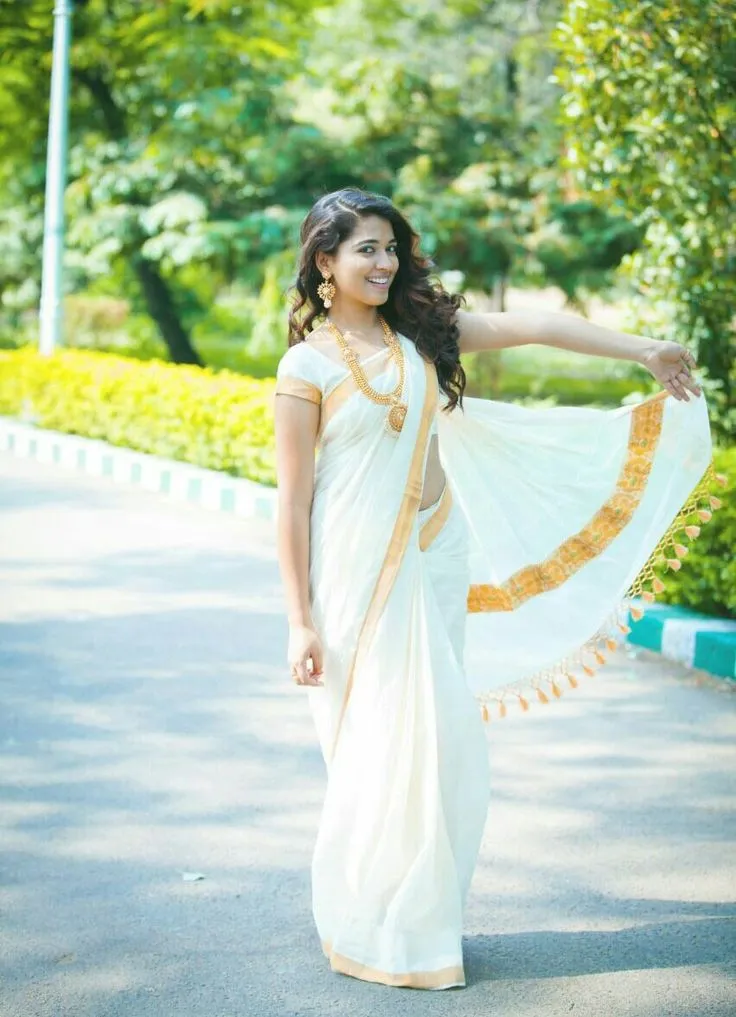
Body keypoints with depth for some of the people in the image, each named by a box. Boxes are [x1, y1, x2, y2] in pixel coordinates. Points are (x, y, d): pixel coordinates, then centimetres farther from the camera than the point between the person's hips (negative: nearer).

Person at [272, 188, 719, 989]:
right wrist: (299, 622, -11)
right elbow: (292, 503, -8)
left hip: (434, 563, 5)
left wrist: (645, 351, -3)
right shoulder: (308, 366, -7)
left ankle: (423, 916, 21)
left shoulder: (422, 332, 6)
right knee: (377, 748, -2)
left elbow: (532, 328, 2)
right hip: (358, 573, -5)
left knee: (441, 736, 7)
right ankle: (370, 932, 15)